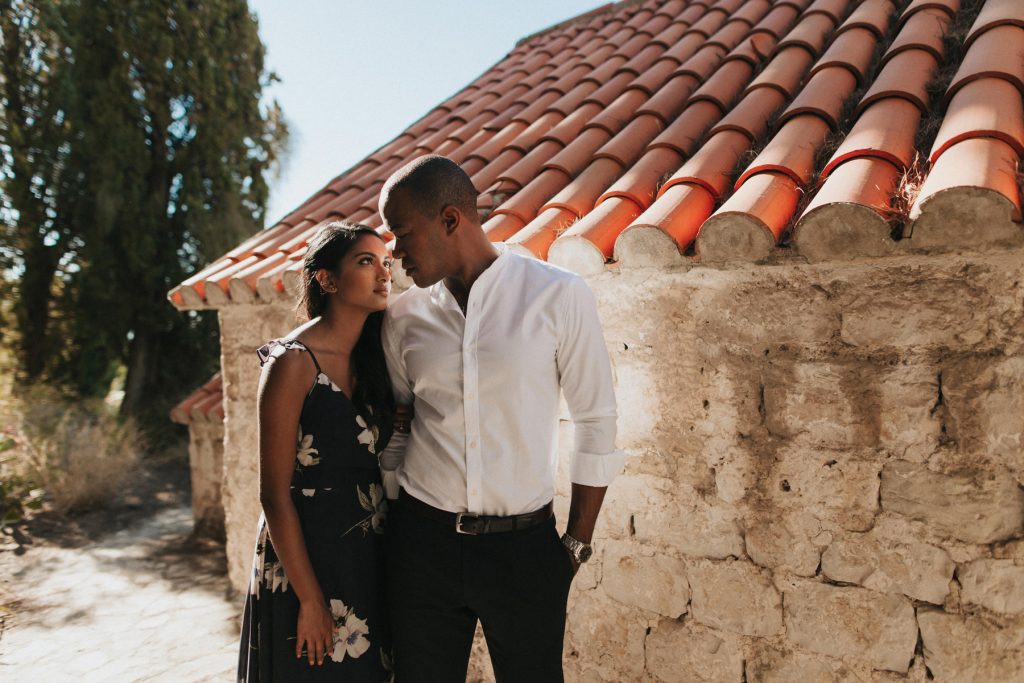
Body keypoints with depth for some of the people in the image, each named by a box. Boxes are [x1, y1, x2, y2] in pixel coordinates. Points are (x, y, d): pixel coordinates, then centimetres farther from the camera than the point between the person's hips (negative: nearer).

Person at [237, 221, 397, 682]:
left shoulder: (371, 359, 4)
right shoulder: (294, 362, -16)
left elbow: (368, 464, 9)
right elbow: (274, 494, -15)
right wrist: (310, 600, -14)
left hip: (367, 561, 7)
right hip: (308, 559, -6)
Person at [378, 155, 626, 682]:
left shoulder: (559, 297, -8)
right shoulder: (404, 316, 1)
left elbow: (597, 423, -4)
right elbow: (392, 434, 10)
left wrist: (578, 543, -1)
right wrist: (389, 538, 11)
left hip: (524, 545, -2)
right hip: (423, 541, 3)